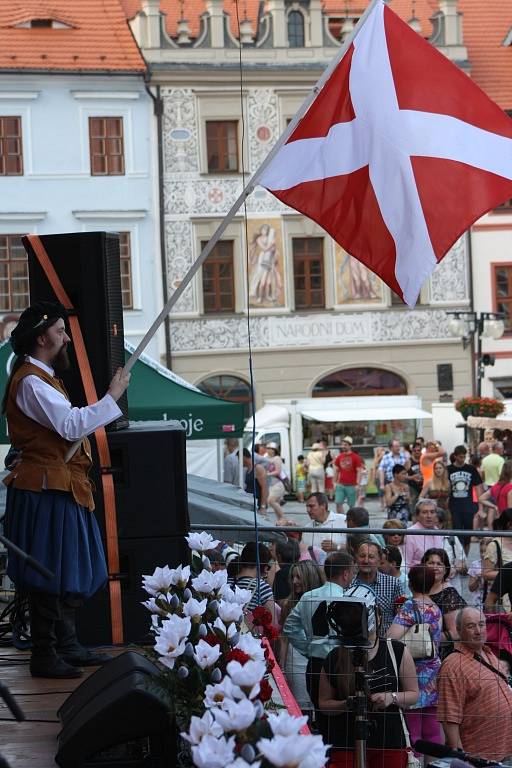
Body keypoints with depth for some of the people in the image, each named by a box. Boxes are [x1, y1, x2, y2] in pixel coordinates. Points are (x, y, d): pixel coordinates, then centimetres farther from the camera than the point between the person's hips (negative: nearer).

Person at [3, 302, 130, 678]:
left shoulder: (43, 377, 19)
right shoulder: (31, 382, -15)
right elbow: (70, 425, -24)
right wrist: (112, 396, -19)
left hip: (62, 489, 11)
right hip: (47, 491, -11)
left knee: (72, 575, 16)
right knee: (51, 577, -6)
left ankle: (68, 646, 24)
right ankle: (45, 657, -1)